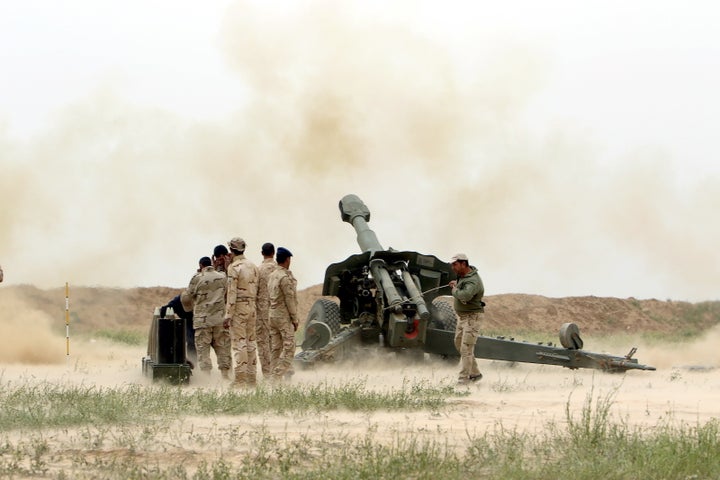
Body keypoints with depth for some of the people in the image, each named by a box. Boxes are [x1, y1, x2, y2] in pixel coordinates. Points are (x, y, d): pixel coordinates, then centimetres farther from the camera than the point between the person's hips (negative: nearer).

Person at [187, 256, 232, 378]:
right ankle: (226, 375, 10)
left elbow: (189, 295, 4)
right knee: (223, 349, 10)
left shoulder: (197, 279, -7)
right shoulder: (222, 278, 4)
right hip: (220, 318, 3)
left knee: (203, 350, 1)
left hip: (202, 319, -3)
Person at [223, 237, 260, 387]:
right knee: (250, 343, 11)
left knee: (239, 343, -7)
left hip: (238, 307, -7)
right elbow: (256, 289, 12)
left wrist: (228, 316, -16)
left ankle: (241, 379, -9)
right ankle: (252, 378, 12)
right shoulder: (253, 266, 10)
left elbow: (232, 293, -16)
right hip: (252, 307, 7)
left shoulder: (234, 267, -12)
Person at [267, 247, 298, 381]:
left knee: (276, 347, 9)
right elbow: (289, 299, -14)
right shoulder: (285, 277, -14)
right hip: (284, 316, -9)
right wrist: (295, 319, -8)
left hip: (272, 314, 9)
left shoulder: (272, 276, 12)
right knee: (288, 346, -7)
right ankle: (280, 374, -14)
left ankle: (275, 376, 10)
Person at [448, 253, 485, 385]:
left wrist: (455, 290, -26)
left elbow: (465, 296, -45)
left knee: (466, 348, -11)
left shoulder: (472, 281, -25)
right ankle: (475, 373, 23)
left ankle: (464, 378, -10)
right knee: (459, 344, 15)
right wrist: (457, 284, 12)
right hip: (462, 316, 10)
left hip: (472, 317, -10)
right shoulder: (462, 275, 6)